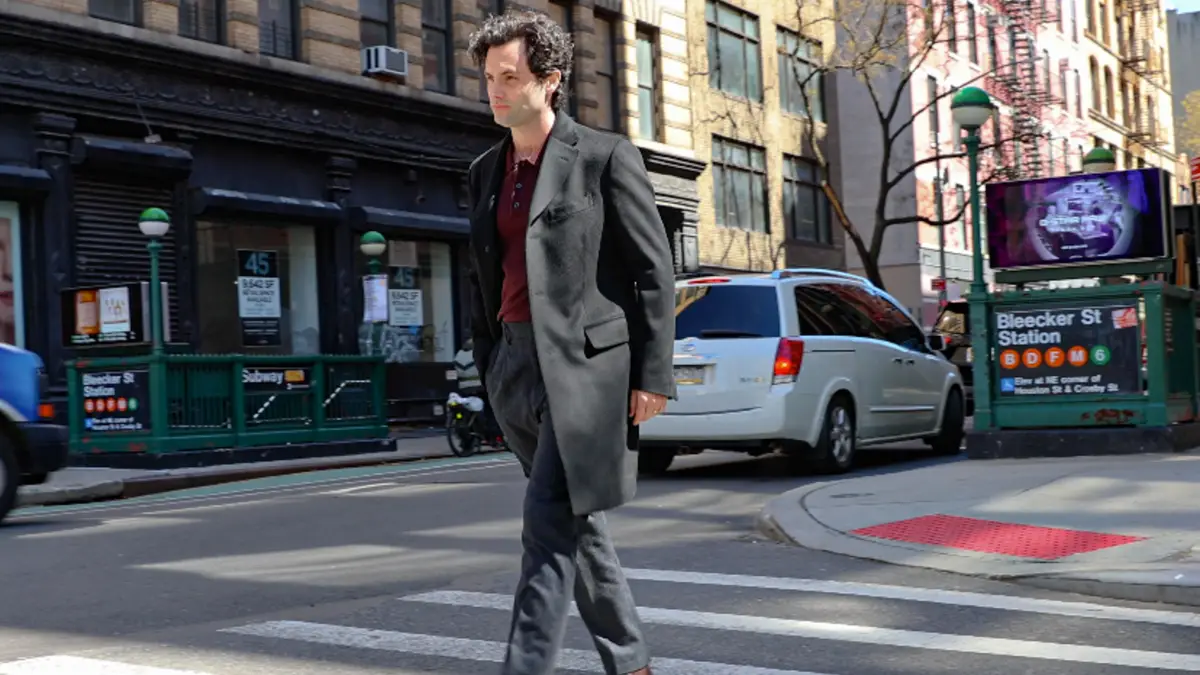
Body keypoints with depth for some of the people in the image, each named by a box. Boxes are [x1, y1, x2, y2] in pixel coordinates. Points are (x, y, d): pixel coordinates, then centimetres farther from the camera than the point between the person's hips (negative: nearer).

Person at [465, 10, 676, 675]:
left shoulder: (605, 157, -4)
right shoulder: (486, 172, 14)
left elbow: (655, 271, -6)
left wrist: (652, 374, -10)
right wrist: (488, 369, 15)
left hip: (585, 359, -7)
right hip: (516, 360, 7)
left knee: (550, 521, -12)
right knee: (578, 522, 14)